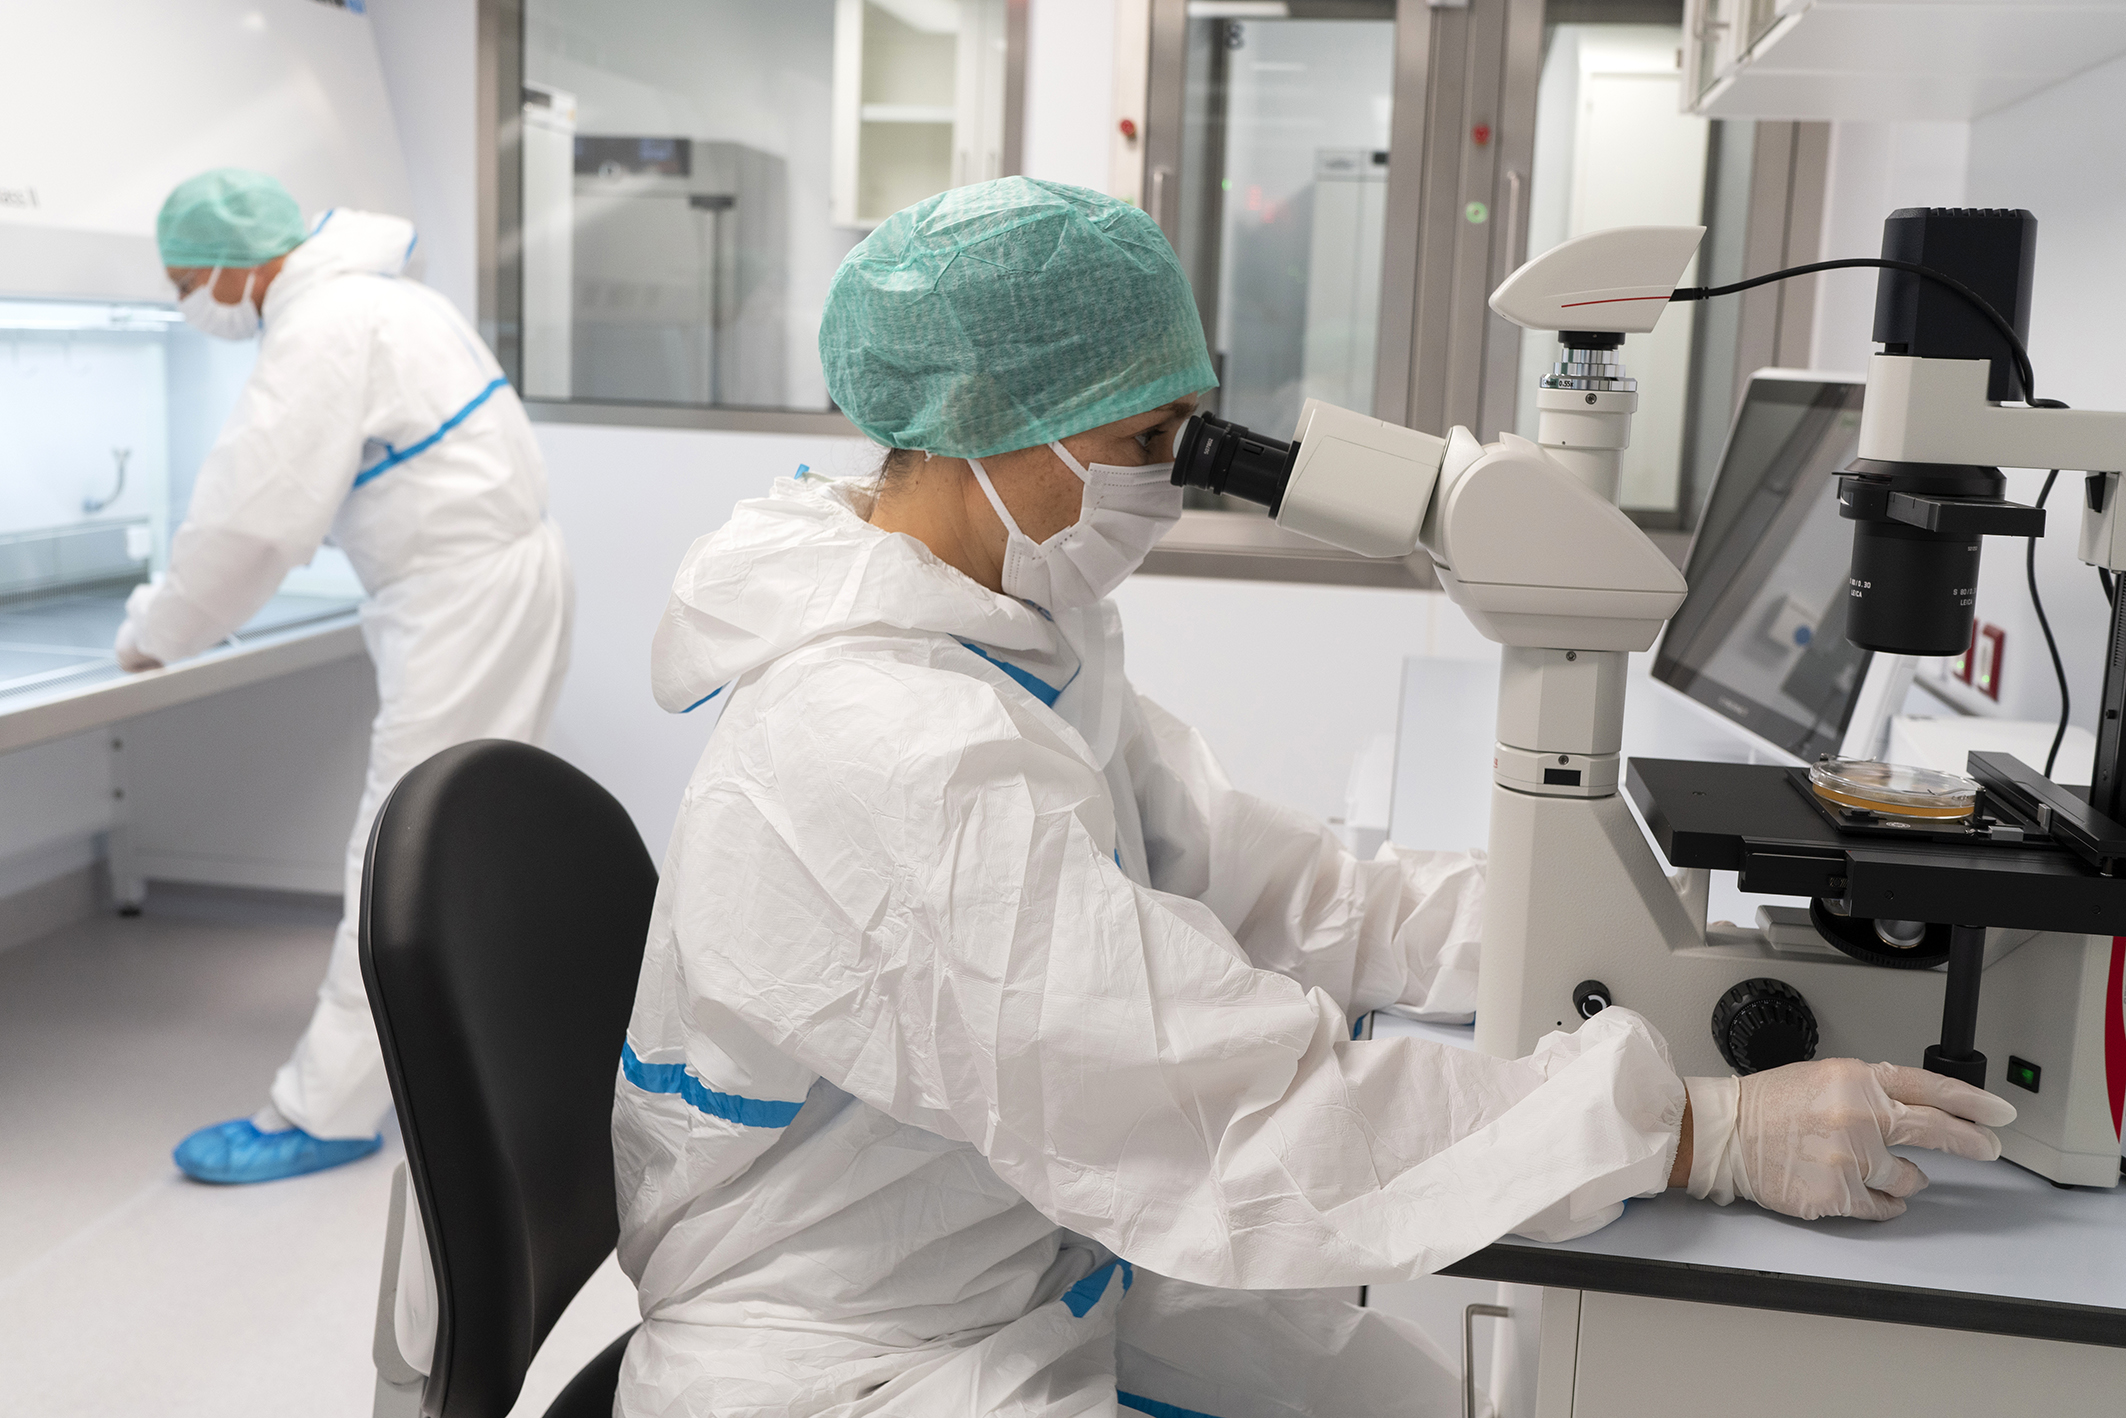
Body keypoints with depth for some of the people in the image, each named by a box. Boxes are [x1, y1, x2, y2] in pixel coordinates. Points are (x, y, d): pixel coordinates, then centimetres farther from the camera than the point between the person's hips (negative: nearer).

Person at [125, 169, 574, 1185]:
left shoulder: (325, 332, -17)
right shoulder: (366, 299, 15)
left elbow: (255, 516, -18)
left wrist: (158, 635, -3)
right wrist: (176, 609, 21)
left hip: (468, 596, -10)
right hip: (489, 578, 10)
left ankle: (326, 1110, 0)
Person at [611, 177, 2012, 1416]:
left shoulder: (1023, 644, 2)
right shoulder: (885, 762, -30)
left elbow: (1277, 891, -1)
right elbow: (1249, 1107, -32)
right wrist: (1712, 1131, -29)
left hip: (1059, 1274, 8)